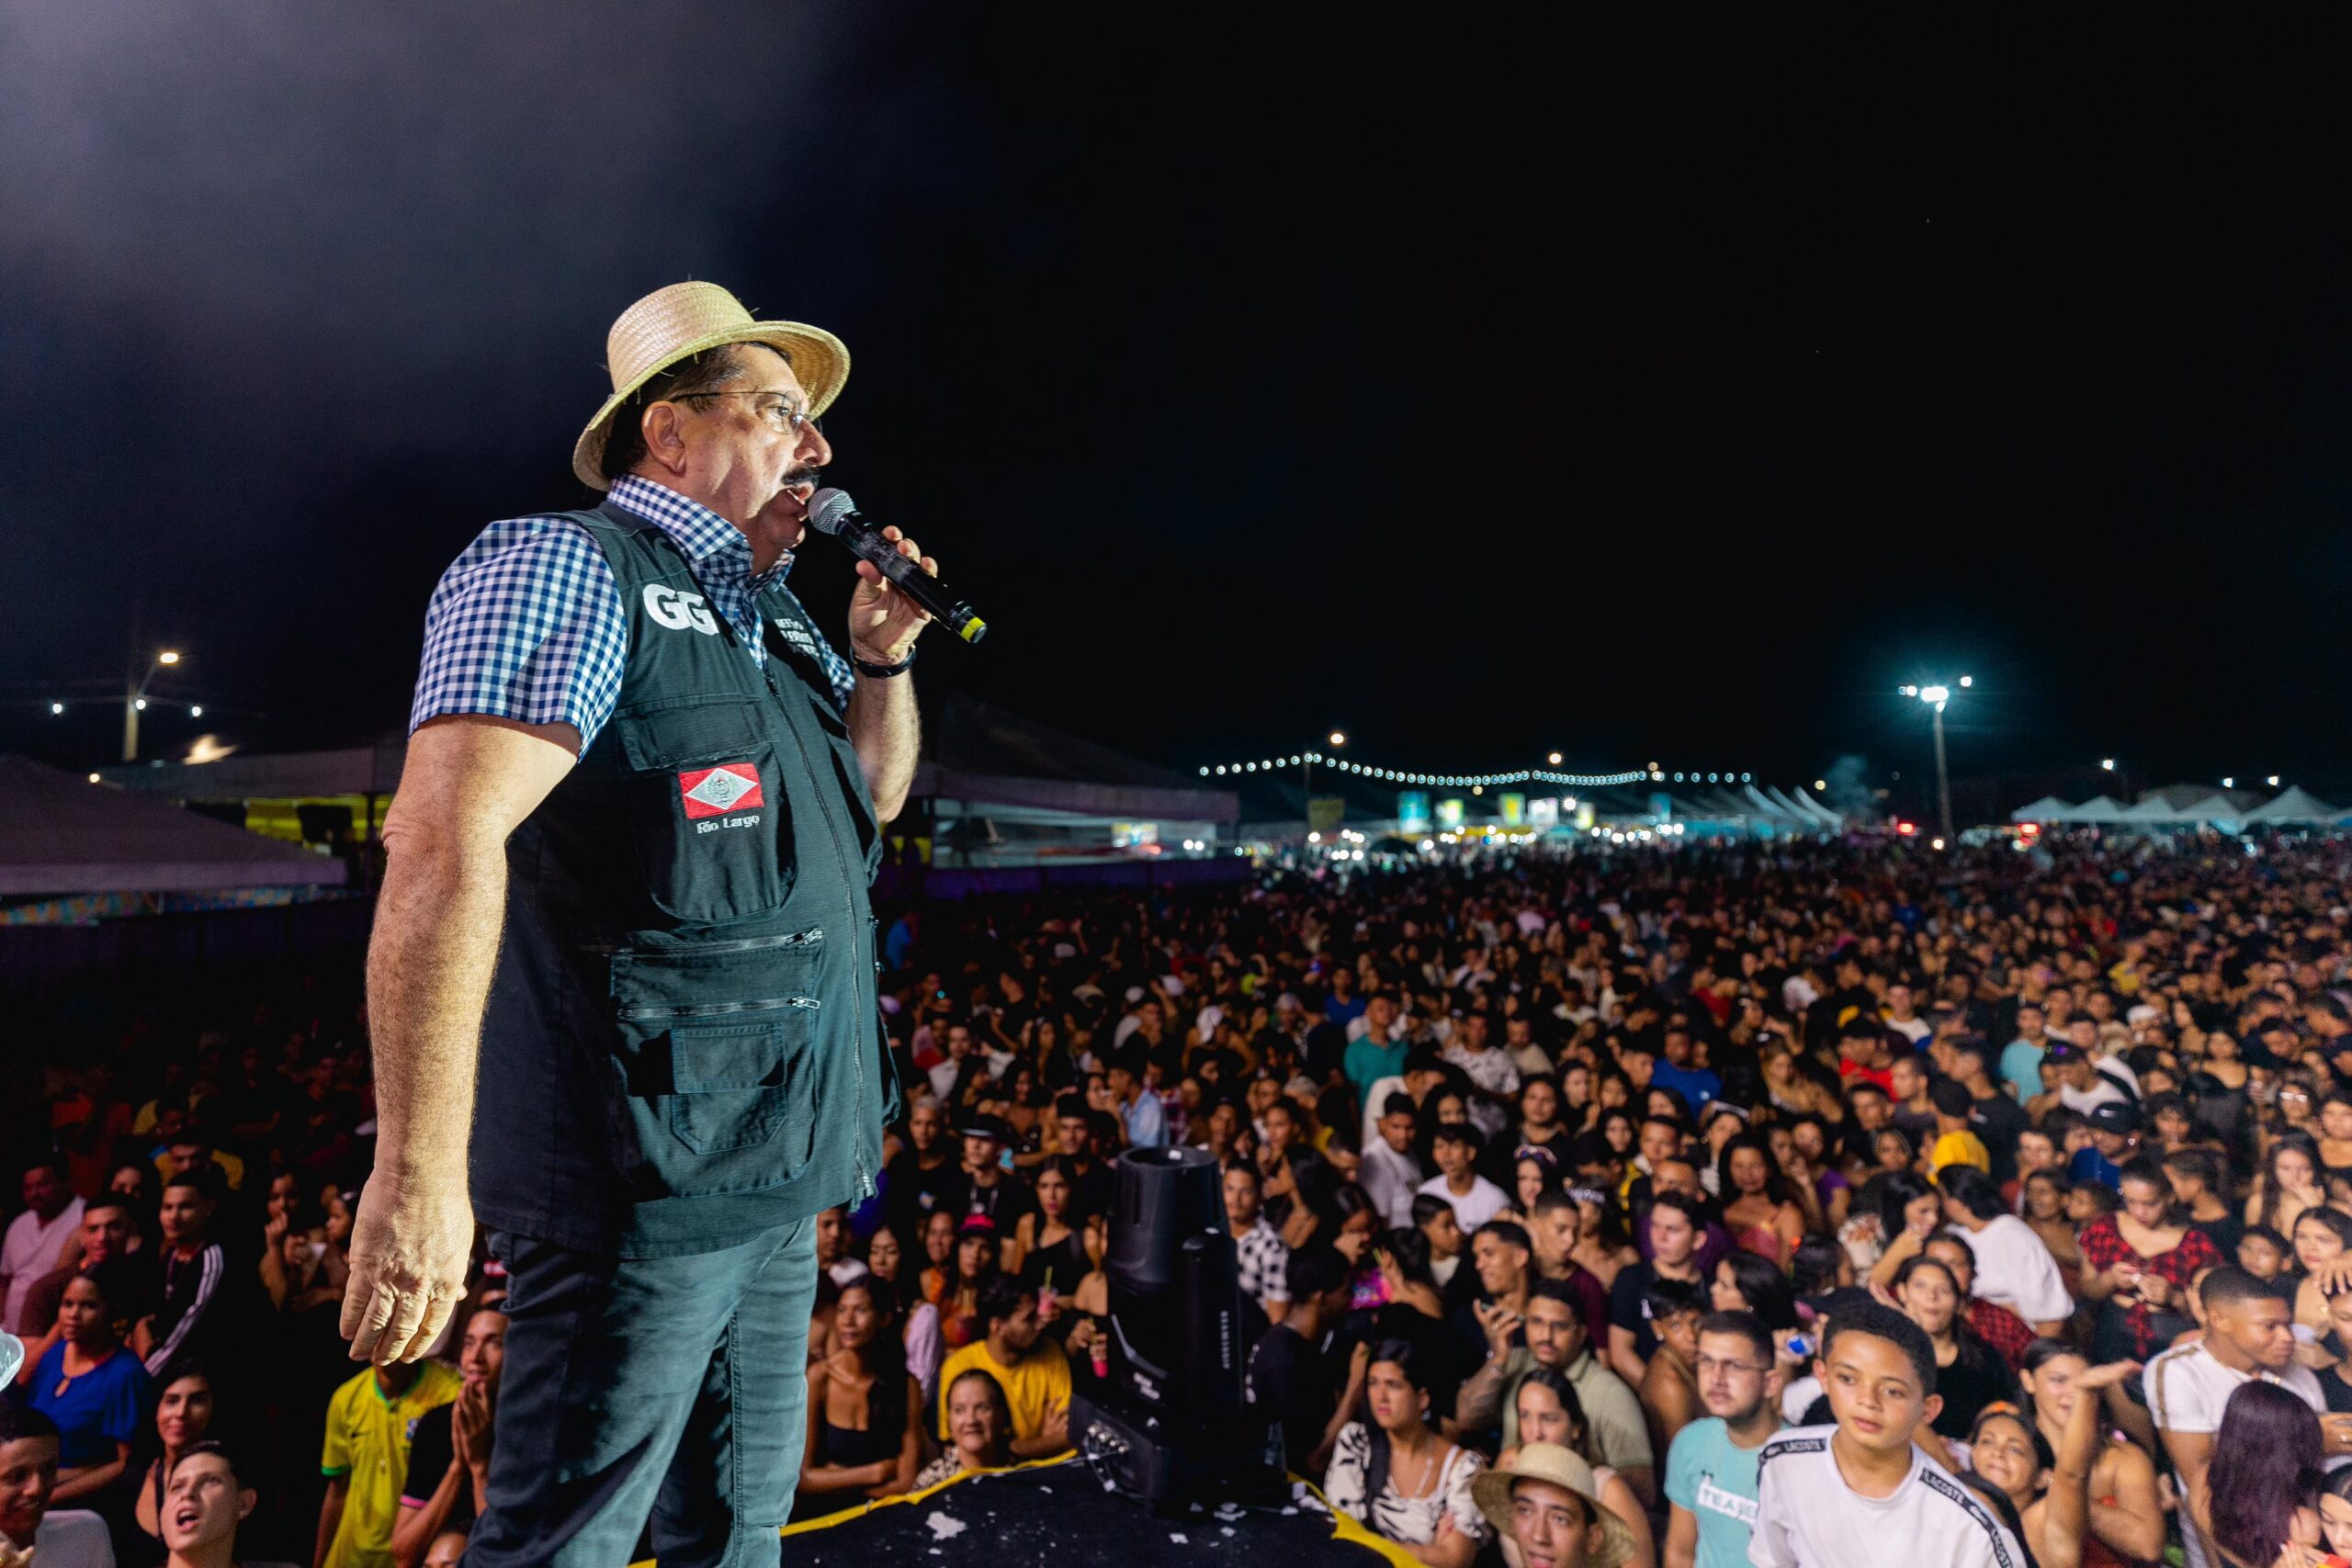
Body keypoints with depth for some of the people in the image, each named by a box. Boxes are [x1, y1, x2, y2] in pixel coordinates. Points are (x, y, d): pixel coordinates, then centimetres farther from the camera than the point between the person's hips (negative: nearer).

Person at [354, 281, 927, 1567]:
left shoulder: (769, 620, 16)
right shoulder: (568, 565, -10)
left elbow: (876, 794, 25)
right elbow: (444, 840, -21)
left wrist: (883, 654, 7)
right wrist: (420, 1167, -25)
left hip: (779, 1173, 9)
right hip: (646, 1177, -8)